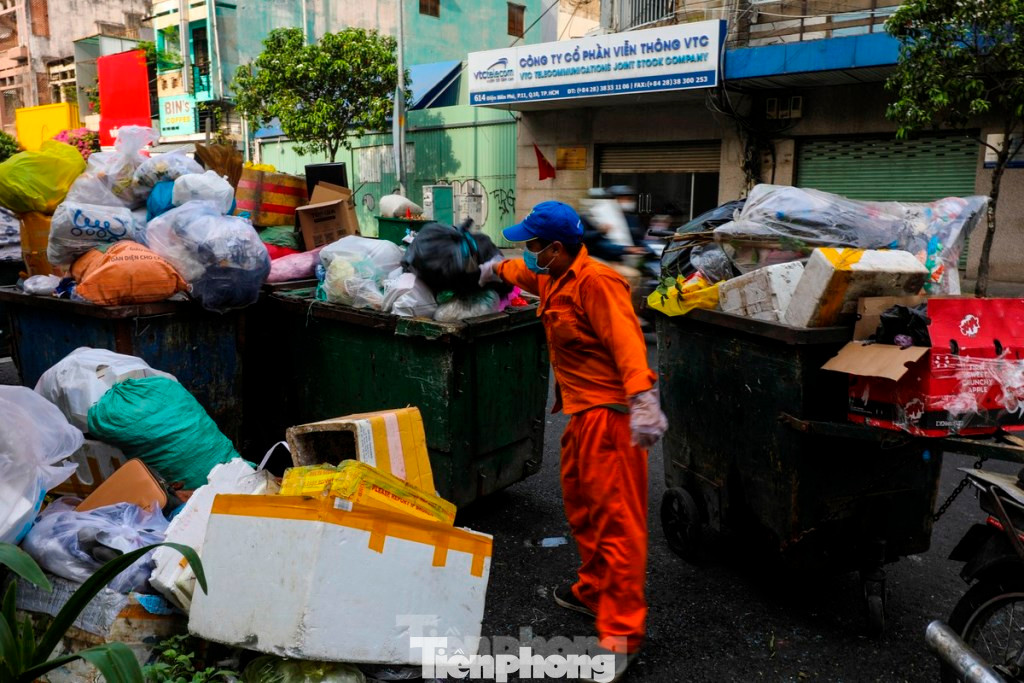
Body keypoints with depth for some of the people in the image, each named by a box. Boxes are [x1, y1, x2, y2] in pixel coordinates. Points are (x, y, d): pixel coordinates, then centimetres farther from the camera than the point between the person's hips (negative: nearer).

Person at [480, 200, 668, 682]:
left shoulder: (595, 282, -17)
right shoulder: (555, 280, 14)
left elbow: (625, 339, -28)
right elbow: (527, 274, 38)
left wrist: (643, 398, -38)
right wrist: (496, 269, 54)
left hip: (609, 415, -11)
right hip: (583, 412, 11)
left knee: (616, 520, -6)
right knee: (581, 507, 22)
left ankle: (622, 633, 1)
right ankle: (592, 592, 40)